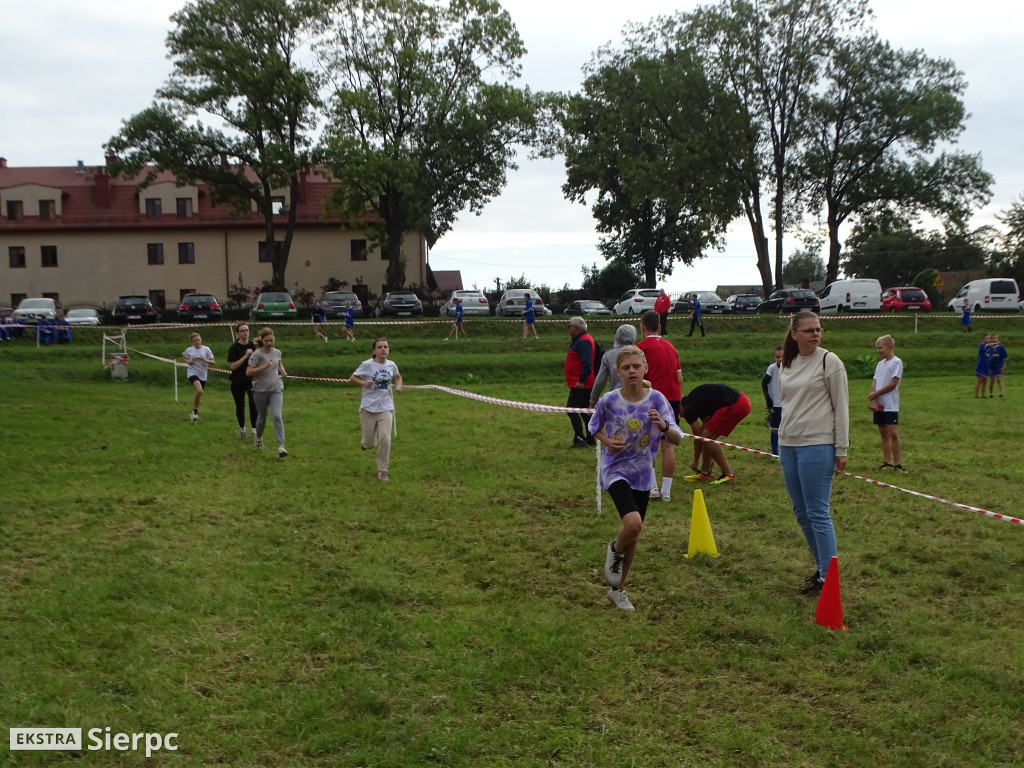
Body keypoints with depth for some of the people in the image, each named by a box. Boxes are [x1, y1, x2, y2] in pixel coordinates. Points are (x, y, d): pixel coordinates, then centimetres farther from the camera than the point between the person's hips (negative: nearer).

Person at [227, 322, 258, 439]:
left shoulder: (253, 345, 3)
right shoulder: (234, 348, -7)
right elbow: (233, 366, -16)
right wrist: (246, 356, -21)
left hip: (251, 379, 1)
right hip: (238, 381, -1)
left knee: (254, 402, -18)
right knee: (240, 406, 11)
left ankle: (254, 428, -12)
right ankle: (242, 428, 31)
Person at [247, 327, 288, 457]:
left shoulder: (277, 352, 3)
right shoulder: (257, 354, -11)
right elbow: (248, 372, -16)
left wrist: (283, 371, 6)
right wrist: (264, 366, -25)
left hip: (276, 389, 2)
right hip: (260, 390, -2)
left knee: (277, 416, -15)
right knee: (262, 418, 13)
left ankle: (281, 446, -20)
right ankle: (258, 437, 44)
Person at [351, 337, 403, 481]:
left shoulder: (391, 365, 2)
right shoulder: (367, 365, -9)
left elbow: (398, 377, 23)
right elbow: (352, 377, 0)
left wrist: (398, 385, 2)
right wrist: (364, 383, -19)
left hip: (386, 408, 2)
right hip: (368, 408, -2)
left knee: (385, 439, -10)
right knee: (370, 443, 5)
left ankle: (382, 471, 4)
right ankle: (365, 442, 45)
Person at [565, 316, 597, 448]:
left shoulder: (583, 342, -16)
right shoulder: (580, 340, 17)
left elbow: (587, 363, -26)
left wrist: (581, 380, -27)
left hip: (580, 385, -11)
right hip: (581, 383, 11)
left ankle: (579, 439, -11)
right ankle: (590, 439, 19)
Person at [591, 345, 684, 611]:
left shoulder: (656, 399, -10)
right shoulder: (609, 401, -11)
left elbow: (677, 439, -11)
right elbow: (594, 426, 9)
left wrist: (663, 426, -32)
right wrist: (606, 440, -11)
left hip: (642, 474, 3)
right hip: (615, 470, -3)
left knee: (633, 535, 12)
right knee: (633, 523, -27)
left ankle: (618, 589, 33)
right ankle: (614, 550, 8)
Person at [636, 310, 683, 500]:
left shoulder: (642, 346, -3)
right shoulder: (670, 346, 16)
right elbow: (679, 377, 16)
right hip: (673, 398, 5)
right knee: (668, 445, 4)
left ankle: (651, 487, -1)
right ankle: (666, 491, 5)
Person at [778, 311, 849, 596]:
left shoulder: (829, 361, -7)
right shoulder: (787, 364, 12)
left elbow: (841, 407, -7)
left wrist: (841, 449, -9)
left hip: (817, 446, -7)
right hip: (788, 446, 7)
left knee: (818, 513, -6)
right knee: (801, 513, 12)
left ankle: (827, 578, 2)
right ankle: (822, 567, 24)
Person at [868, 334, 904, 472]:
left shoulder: (897, 362, -6)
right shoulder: (880, 364, 15)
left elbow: (892, 384, -12)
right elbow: (874, 383, 9)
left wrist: (875, 394, -8)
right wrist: (873, 400, -7)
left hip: (891, 405, -7)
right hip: (878, 405, 7)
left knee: (893, 433, -10)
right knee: (884, 433, 8)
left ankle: (897, 463, -5)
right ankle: (887, 462, 13)